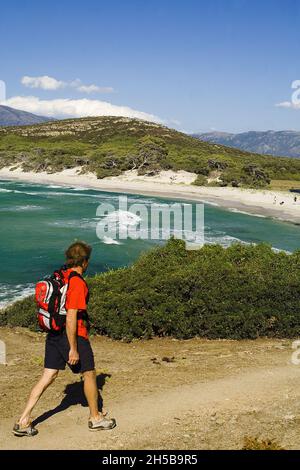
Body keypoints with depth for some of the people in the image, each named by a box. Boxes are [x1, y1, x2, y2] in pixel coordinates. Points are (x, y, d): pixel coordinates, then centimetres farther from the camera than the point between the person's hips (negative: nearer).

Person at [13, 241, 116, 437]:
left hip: (54, 334, 8)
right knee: (89, 374, 11)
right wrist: (73, 349, -20)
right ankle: (96, 418, 26)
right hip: (73, 336, -8)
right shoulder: (78, 283, -20)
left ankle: (24, 421, 8)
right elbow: (71, 318, -24)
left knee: (48, 376, 10)